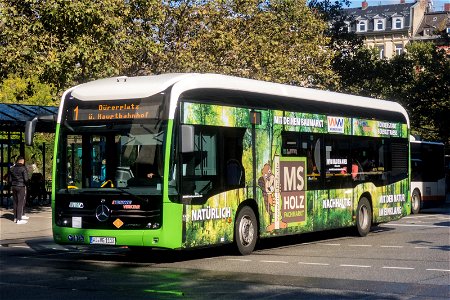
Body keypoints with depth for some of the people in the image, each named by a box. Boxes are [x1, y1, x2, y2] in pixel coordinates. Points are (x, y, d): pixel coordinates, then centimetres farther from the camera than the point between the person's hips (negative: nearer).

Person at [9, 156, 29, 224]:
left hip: (14, 186, 6)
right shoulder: (23, 168, -11)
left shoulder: (12, 168, 8)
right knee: (21, 202, -3)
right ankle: (19, 219, -4)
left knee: (15, 202, 12)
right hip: (21, 187, -6)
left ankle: (16, 217, 18)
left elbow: (10, 179, 10)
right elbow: (26, 179, -16)